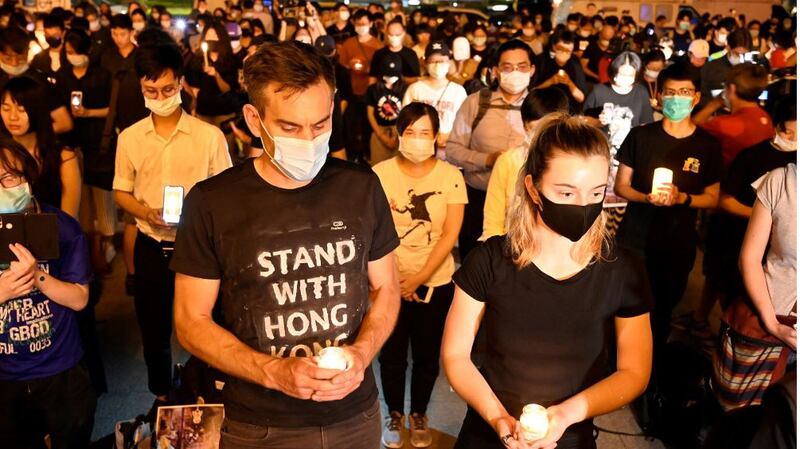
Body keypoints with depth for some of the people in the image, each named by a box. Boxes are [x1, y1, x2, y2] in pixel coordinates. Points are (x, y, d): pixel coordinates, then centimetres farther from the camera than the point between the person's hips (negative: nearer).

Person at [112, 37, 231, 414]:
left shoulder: (210, 136, -8)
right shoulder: (129, 138, 2)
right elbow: (121, 192, 9)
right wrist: (146, 212, -12)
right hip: (151, 246, 3)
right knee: (153, 327, 15)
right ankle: (161, 395, 37)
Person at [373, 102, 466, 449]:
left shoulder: (451, 176, -6)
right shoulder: (380, 174, -9)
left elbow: (450, 235, -8)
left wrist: (418, 278, -13)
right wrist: (395, 278, -11)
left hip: (435, 282, 1)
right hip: (391, 282, 0)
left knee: (427, 354, 12)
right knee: (391, 353, 10)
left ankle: (419, 414, 35)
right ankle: (394, 414, 33)